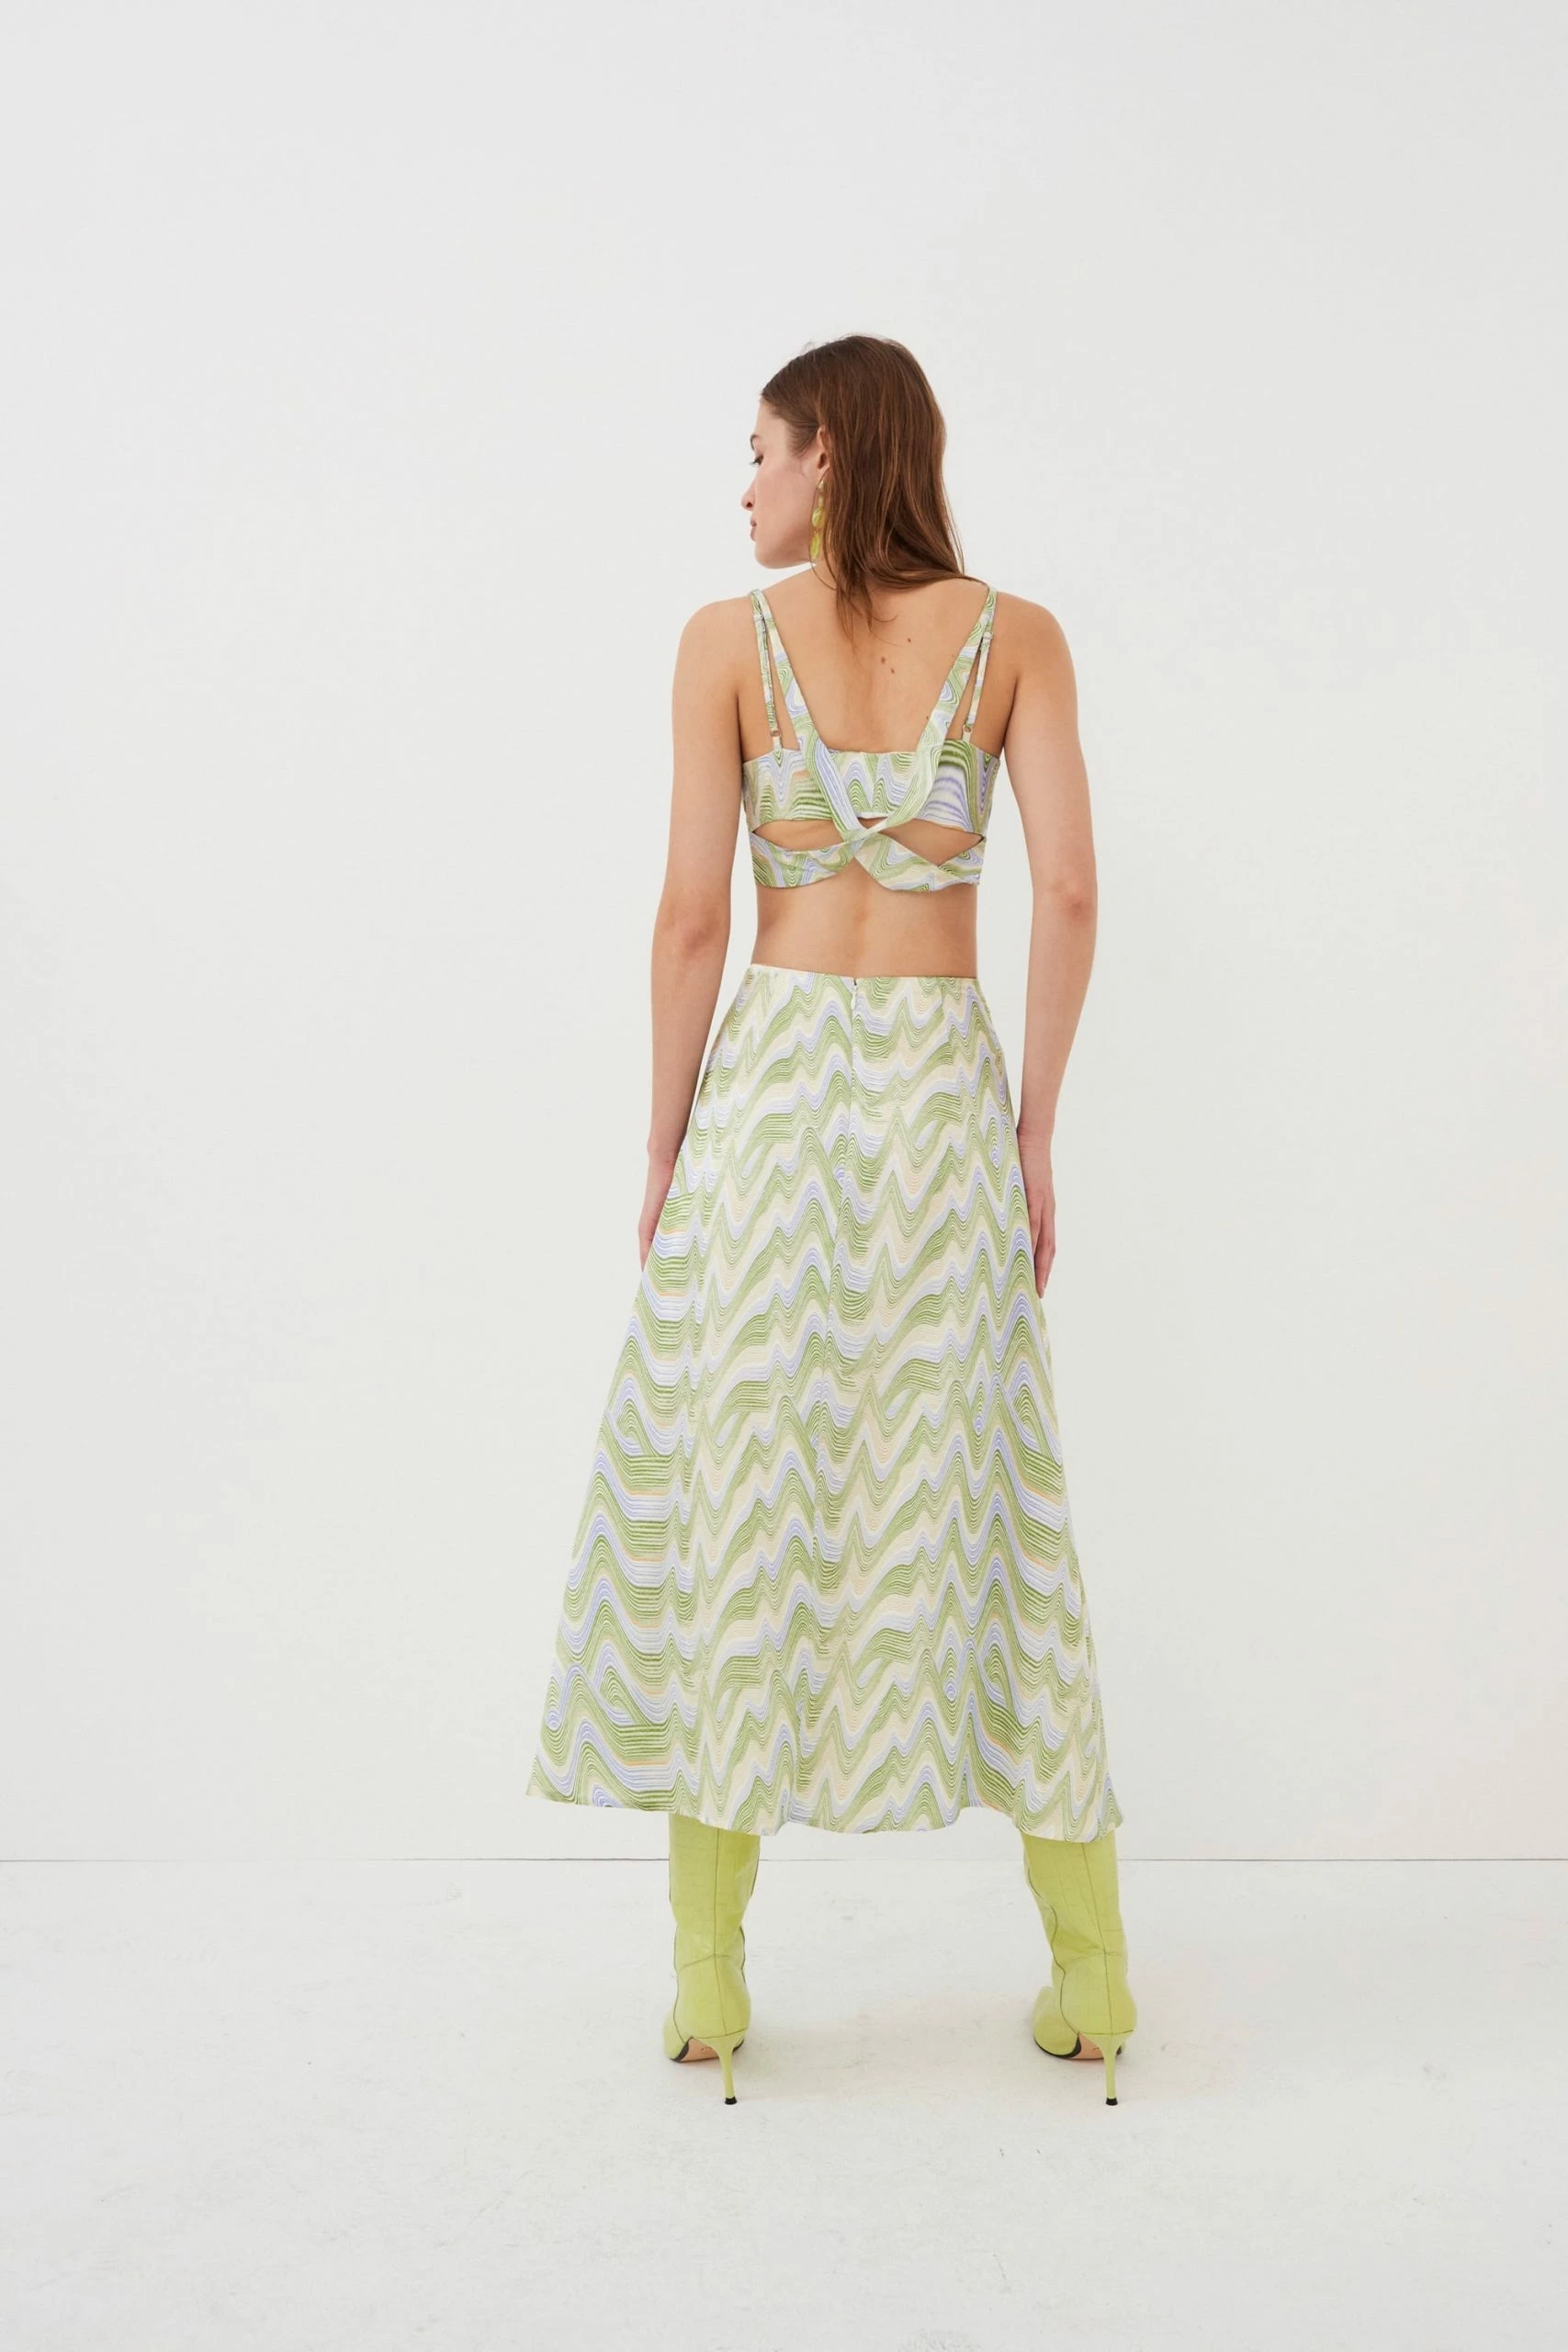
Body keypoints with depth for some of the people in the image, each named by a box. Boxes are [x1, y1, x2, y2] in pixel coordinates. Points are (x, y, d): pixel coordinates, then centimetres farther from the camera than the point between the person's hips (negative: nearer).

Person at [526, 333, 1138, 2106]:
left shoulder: (729, 639, -1)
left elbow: (694, 913, -4)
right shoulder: (1017, 638, 4)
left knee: (729, 1502, 6)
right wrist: (1035, 1131, 3)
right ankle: (1089, 1975, 15)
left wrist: (665, 1145, 4)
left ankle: (709, 1984, 13)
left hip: (774, 1077, -1)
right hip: (946, 1083, 2)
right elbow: (1067, 892, -4)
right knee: (973, 1500, 9)